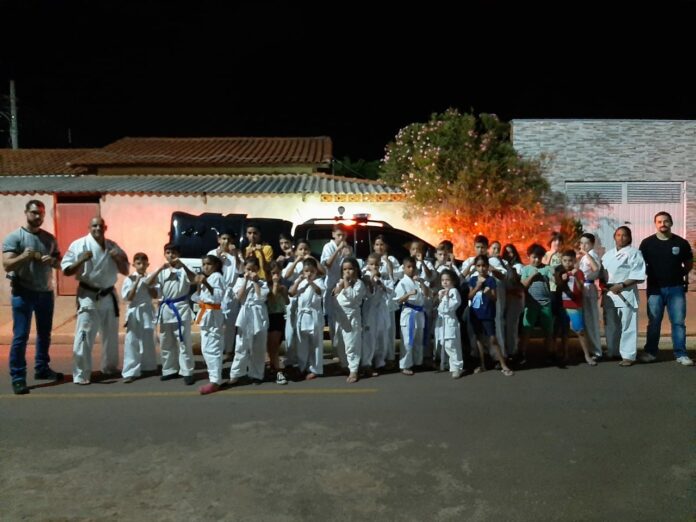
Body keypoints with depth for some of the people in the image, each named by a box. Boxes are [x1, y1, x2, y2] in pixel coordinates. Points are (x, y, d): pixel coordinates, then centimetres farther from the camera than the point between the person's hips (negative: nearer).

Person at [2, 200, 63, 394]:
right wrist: (24, 256, -32)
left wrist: (52, 260, -10)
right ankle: (18, 377, 1)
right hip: (23, 293, -5)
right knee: (20, 336, -5)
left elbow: (60, 262, 12)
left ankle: (42, 369, 27)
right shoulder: (14, 237, -7)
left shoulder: (49, 238, 8)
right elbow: (7, 265, -15)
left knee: (44, 334, 14)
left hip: (46, 292, 5)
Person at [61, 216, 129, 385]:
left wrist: (118, 259, -11)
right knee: (84, 335, -9)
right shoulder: (79, 244, -8)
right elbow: (66, 270, -9)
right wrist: (81, 260, -24)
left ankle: (110, 367, 32)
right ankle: (81, 374, 1)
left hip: (108, 296, 5)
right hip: (88, 296, -5)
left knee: (111, 335, 15)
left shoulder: (112, 246, 5)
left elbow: (125, 271, 8)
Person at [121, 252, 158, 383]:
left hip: (147, 312, 3)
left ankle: (148, 367, 30)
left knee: (148, 341, 14)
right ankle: (130, 372, -5)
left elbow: (155, 295, -2)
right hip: (134, 312, -3)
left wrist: (146, 283, -11)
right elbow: (128, 298, -11)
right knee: (131, 342, -6)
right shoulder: (130, 279, -4)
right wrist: (136, 283, -17)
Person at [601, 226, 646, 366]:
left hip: (626, 293, -6)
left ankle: (628, 355, -1)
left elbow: (638, 275, -10)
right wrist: (602, 284, 0)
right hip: (609, 293, 6)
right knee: (610, 325, 12)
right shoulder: (608, 254, 16)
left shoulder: (634, 253, -3)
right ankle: (612, 352, 24)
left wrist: (622, 285, -18)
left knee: (627, 326, -5)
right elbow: (602, 272, 19)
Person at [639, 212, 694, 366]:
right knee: (654, 322, 6)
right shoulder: (647, 243, 0)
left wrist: (682, 273, 0)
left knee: (678, 322, 1)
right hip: (655, 288, 0)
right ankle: (650, 352, 15)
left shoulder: (681, 243, 1)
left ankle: (681, 354, 7)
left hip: (676, 288, 0)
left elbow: (689, 264, 12)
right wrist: (650, 273, -6)